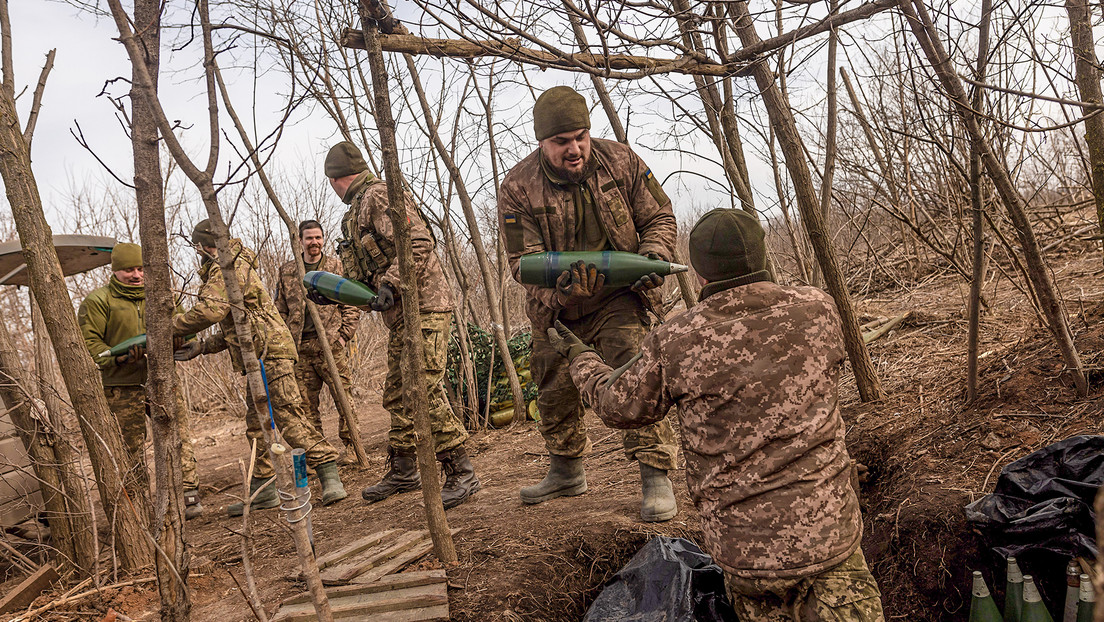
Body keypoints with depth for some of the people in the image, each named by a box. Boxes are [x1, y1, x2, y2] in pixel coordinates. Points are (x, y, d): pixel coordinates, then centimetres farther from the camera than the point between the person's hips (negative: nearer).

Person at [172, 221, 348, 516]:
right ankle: (263, 489, 17)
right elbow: (231, 328, 27)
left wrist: (171, 327, -9)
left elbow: (210, 311, -21)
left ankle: (330, 476, -15)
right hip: (256, 358, 11)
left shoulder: (227, 267, -7)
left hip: (270, 352, -11)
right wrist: (201, 347, 18)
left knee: (289, 417, -14)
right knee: (256, 425, 11)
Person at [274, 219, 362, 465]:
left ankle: (351, 447, 3)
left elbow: (351, 304, 5)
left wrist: (344, 334, -5)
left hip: (331, 344, -3)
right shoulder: (287, 272, 13)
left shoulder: (336, 267, 6)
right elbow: (280, 311, 16)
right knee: (306, 403, 4)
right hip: (300, 348, 3)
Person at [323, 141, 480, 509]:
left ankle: (462, 475, -8)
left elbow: (419, 244, -22)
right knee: (397, 396, 16)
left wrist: (389, 285, -27)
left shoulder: (380, 196, -10)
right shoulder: (358, 211, 22)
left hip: (422, 309, -11)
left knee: (425, 393, -14)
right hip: (399, 315, 11)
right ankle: (402, 471, 28)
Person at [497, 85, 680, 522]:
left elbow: (660, 218, -1)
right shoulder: (517, 188, -15)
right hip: (557, 309, 2)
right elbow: (522, 260, -17)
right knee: (554, 391, 14)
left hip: (619, 298, -2)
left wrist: (654, 255, -22)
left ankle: (656, 476, -9)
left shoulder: (621, 162, -10)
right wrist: (560, 281, -37)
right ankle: (566, 471, 38)